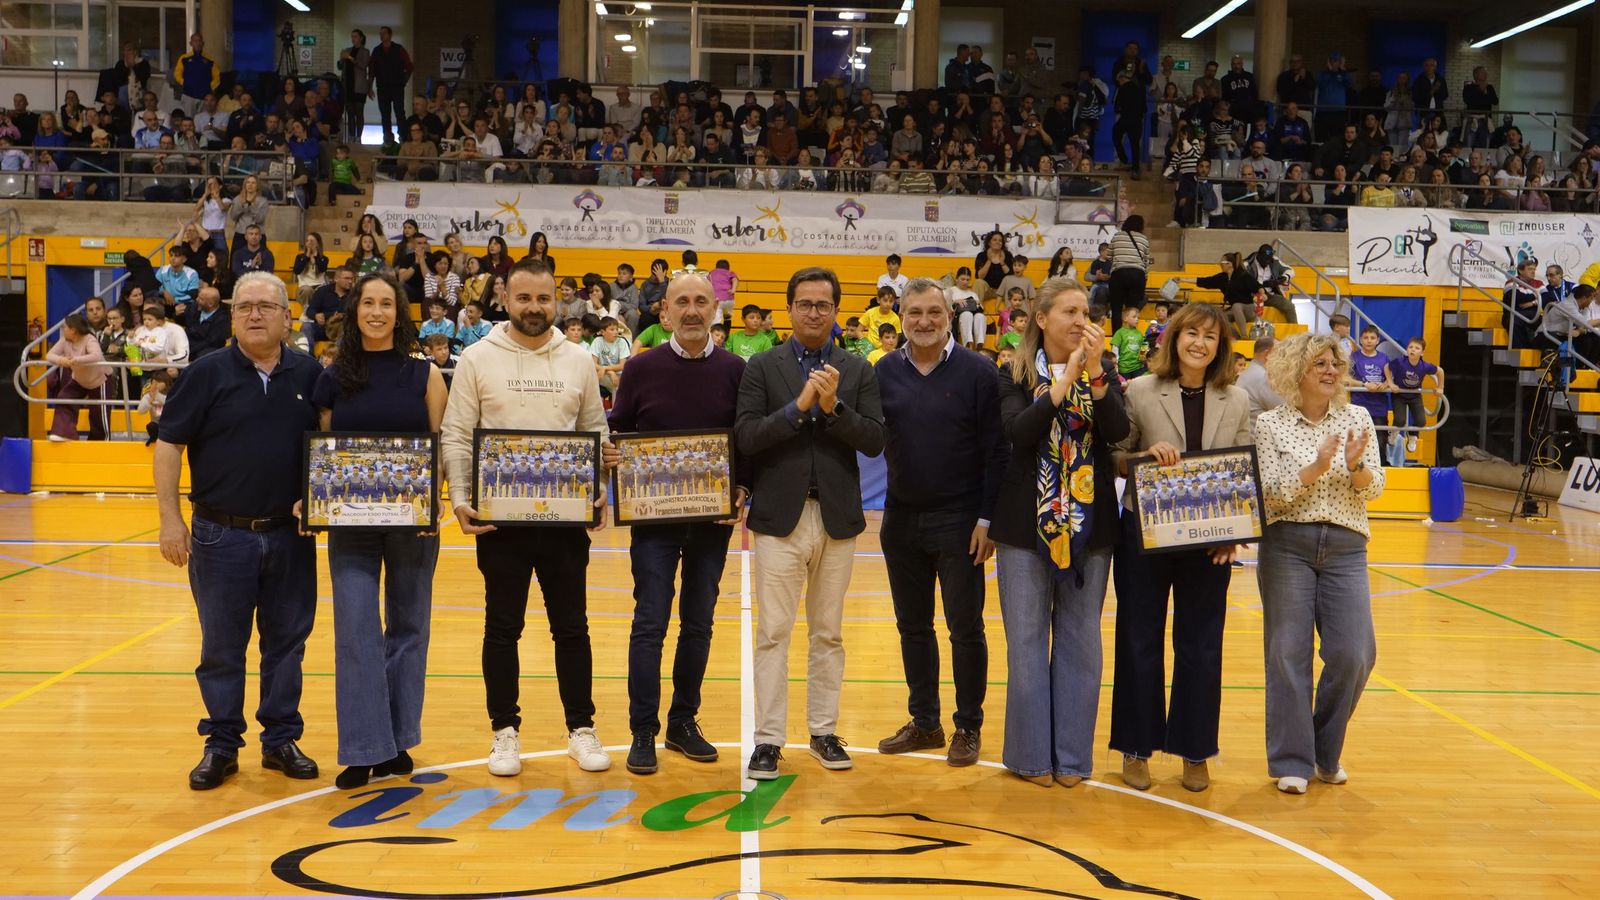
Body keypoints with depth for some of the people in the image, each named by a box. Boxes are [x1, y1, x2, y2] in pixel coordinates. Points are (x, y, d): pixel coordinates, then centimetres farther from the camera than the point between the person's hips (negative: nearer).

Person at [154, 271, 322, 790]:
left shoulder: (309, 375, 4)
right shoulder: (207, 374, -2)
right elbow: (169, 445, -2)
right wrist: (170, 519, -8)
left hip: (290, 535, 2)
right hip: (222, 534, -2)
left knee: (287, 642, 9)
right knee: (222, 648, 7)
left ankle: (281, 739, 22)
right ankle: (221, 746, 18)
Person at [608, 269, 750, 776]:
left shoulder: (735, 372, 2)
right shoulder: (641, 369, -1)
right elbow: (617, 433, 6)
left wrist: (744, 492, -7)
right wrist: (623, 473, -12)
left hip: (714, 518, 2)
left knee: (698, 623, 10)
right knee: (650, 624, -2)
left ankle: (683, 723, 22)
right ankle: (643, 733, 5)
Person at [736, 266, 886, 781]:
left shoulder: (857, 371, 7)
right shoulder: (762, 367, 2)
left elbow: (874, 441, -3)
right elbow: (746, 438, -9)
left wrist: (834, 406, -17)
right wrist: (799, 406, -17)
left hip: (837, 517, 2)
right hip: (780, 516, -2)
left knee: (828, 634, 11)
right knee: (773, 633, -1)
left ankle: (824, 731, 21)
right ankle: (768, 740, 5)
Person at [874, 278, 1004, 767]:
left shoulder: (978, 372, -6)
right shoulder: (886, 372, 4)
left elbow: (995, 451, -7)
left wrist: (987, 519, -11)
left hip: (958, 520, -4)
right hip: (901, 518, 4)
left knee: (965, 627, 4)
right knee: (913, 625, 13)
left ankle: (968, 727, 16)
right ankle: (924, 722, 26)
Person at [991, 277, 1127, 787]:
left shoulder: (1102, 374, 6)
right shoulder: (1016, 375, 1)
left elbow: (1118, 432, -11)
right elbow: (1016, 432, -17)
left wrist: (1094, 373, -20)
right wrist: (1062, 385, -21)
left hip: (1089, 523, 2)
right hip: (1027, 523, -2)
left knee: (1080, 640, 6)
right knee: (1027, 638, 2)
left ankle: (1072, 754, 15)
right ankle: (1032, 753, 13)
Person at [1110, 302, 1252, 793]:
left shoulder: (1237, 401, 3)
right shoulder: (1140, 391, -3)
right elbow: (1113, 458, 0)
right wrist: (1146, 454, -20)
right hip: (1144, 534, -2)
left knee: (1201, 647, 8)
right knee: (1139, 641, 7)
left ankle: (1195, 752, 21)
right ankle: (1137, 748, 20)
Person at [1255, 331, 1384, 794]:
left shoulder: (1357, 419, 8)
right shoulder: (1270, 424, 0)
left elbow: (1373, 489, 5)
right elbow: (1270, 494, -7)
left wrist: (1355, 465, -16)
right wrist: (1316, 468, -19)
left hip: (1346, 547, 2)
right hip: (1287, 544, -2)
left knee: (1354, 654, -3)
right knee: (1288, 653, 0)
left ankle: (1326, 752, 18)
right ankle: (1292, 760, 10)